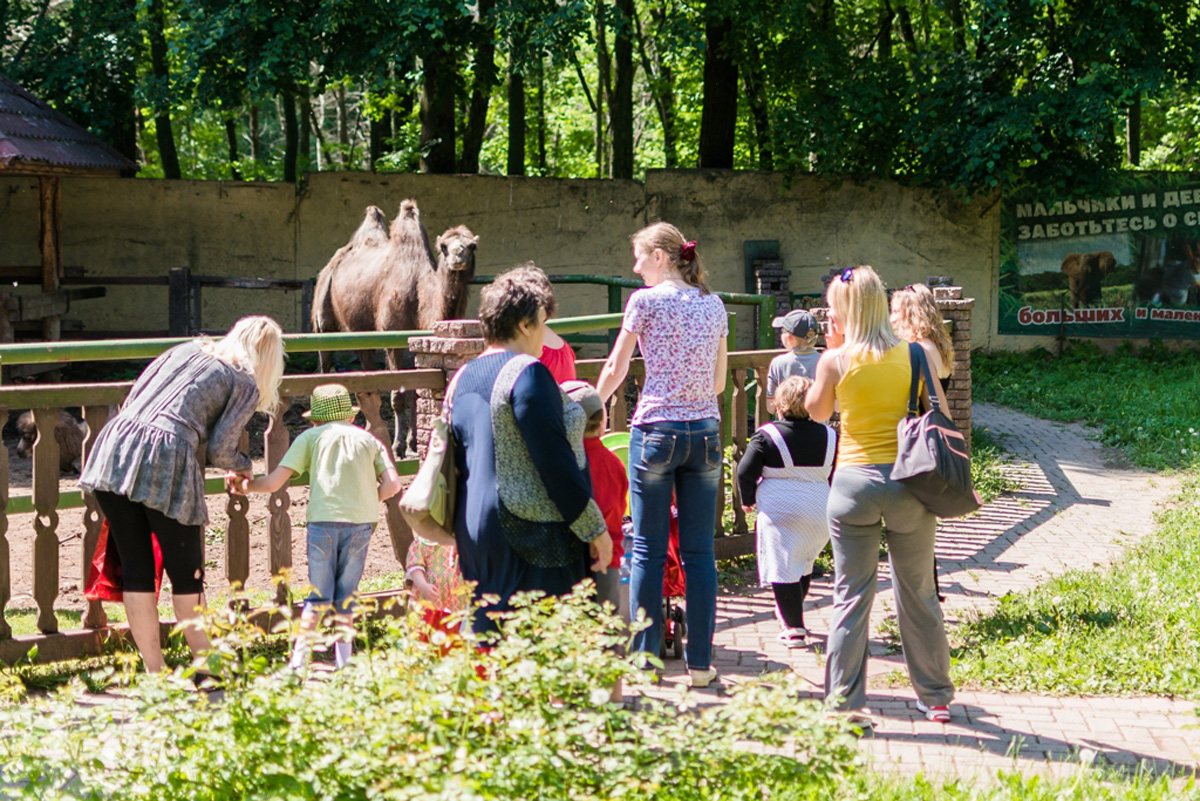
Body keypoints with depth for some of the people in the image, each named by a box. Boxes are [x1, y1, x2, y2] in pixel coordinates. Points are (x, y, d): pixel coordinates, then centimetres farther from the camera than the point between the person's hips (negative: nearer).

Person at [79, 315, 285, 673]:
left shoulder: (188, 349, 24)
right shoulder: (246, 385, 11)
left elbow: (133, 396, 21)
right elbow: (219, 450, 2)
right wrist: (243, 465, 24)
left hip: (116, 443, 5)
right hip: (168, 459, -5)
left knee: (135, 570, 10)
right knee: (187, 574, 11)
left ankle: (154, 671, 14)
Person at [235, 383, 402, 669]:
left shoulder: (311, 437, 11)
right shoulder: (368, 439, 17)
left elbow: (273, 483, 5)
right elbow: (392, 485, 5)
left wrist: (247, 486, 22)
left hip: (323, 520, -1)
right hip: (361, 522, 1)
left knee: (318, 596, 8)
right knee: (346, 596, 12)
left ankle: (298, 661, 4)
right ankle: (342, 661, 14)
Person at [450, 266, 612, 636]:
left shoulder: (463, 379, 12)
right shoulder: (527, 373, -13)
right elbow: (555, 461, -17)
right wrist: (595, 529, -11)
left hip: (474, 529, 9)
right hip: (533, 535, -8)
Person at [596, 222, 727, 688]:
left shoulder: (646, 301, -3)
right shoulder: (713, 305, 10)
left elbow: (615, 370, 5)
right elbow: (719, 382, 13)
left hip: (656, 430, -4)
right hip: (704, 431, 4)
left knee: (648, 550, 3)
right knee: (699, 552, 5)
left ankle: (644, 658, 6)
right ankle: (700, 662, 8)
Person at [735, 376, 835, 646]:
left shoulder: (767, 435, -6)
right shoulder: (829, 437, 6)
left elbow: (745, 471, -7)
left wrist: (748, 499, 10)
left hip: (780, 512, -5)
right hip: (819, 514, 5)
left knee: (783, 568, -2)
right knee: (803, 566, 22)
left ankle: (794, 628, -8)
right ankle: (791, 615, 38)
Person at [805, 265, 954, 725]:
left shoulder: (836, 360, -5)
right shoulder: (912, 354, 1)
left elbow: (816, 412, 10)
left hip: (854, 480, -2)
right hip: (908, 480, 2)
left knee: (851, 596, 4)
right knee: (917, 594, 13)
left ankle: (845, 701, 3)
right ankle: (935, 697, 22)